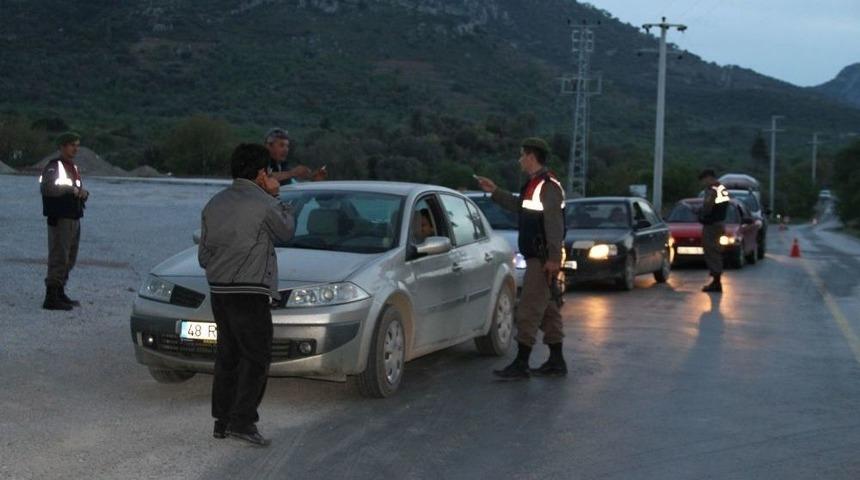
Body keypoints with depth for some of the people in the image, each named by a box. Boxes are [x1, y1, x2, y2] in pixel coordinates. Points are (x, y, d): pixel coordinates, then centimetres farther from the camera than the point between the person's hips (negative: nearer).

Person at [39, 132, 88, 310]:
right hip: (60, 219, -9)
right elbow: (46, 187, -24)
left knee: (69, 259, 13)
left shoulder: (74, 168, 21)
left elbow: (79, 191, 25)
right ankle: (51, 297, -12)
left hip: (74, 218, 9)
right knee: (59, 258, -12)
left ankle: (60, 293, 22)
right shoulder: (54, 167, -7)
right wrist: (70, 189, -19)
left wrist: (83, 193, 2)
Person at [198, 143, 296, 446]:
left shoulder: (214, 203, 10)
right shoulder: (264, 205, -11)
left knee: (227, 356, 13)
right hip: (250, 293, -7)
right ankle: (242, 421, -8)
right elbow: (287, 231, 6)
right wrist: (275, 197, 12)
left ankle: (222, 421, 16)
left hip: (218, 291, 7)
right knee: (256, 358, -2)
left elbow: (203, 255, 13)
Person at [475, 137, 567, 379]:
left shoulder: (548, 186, -16)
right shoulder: (534, 184, 15)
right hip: (536, 257, 10)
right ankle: (556, 362, 19)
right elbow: (519, 206, 32)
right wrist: (495, 192, 30)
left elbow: (554, 224, -22)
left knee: (529, 310, -9)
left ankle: (521, 364, -6)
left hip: (543, 259, -10)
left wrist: (553, 258, -26)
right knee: (548, 310, 13)